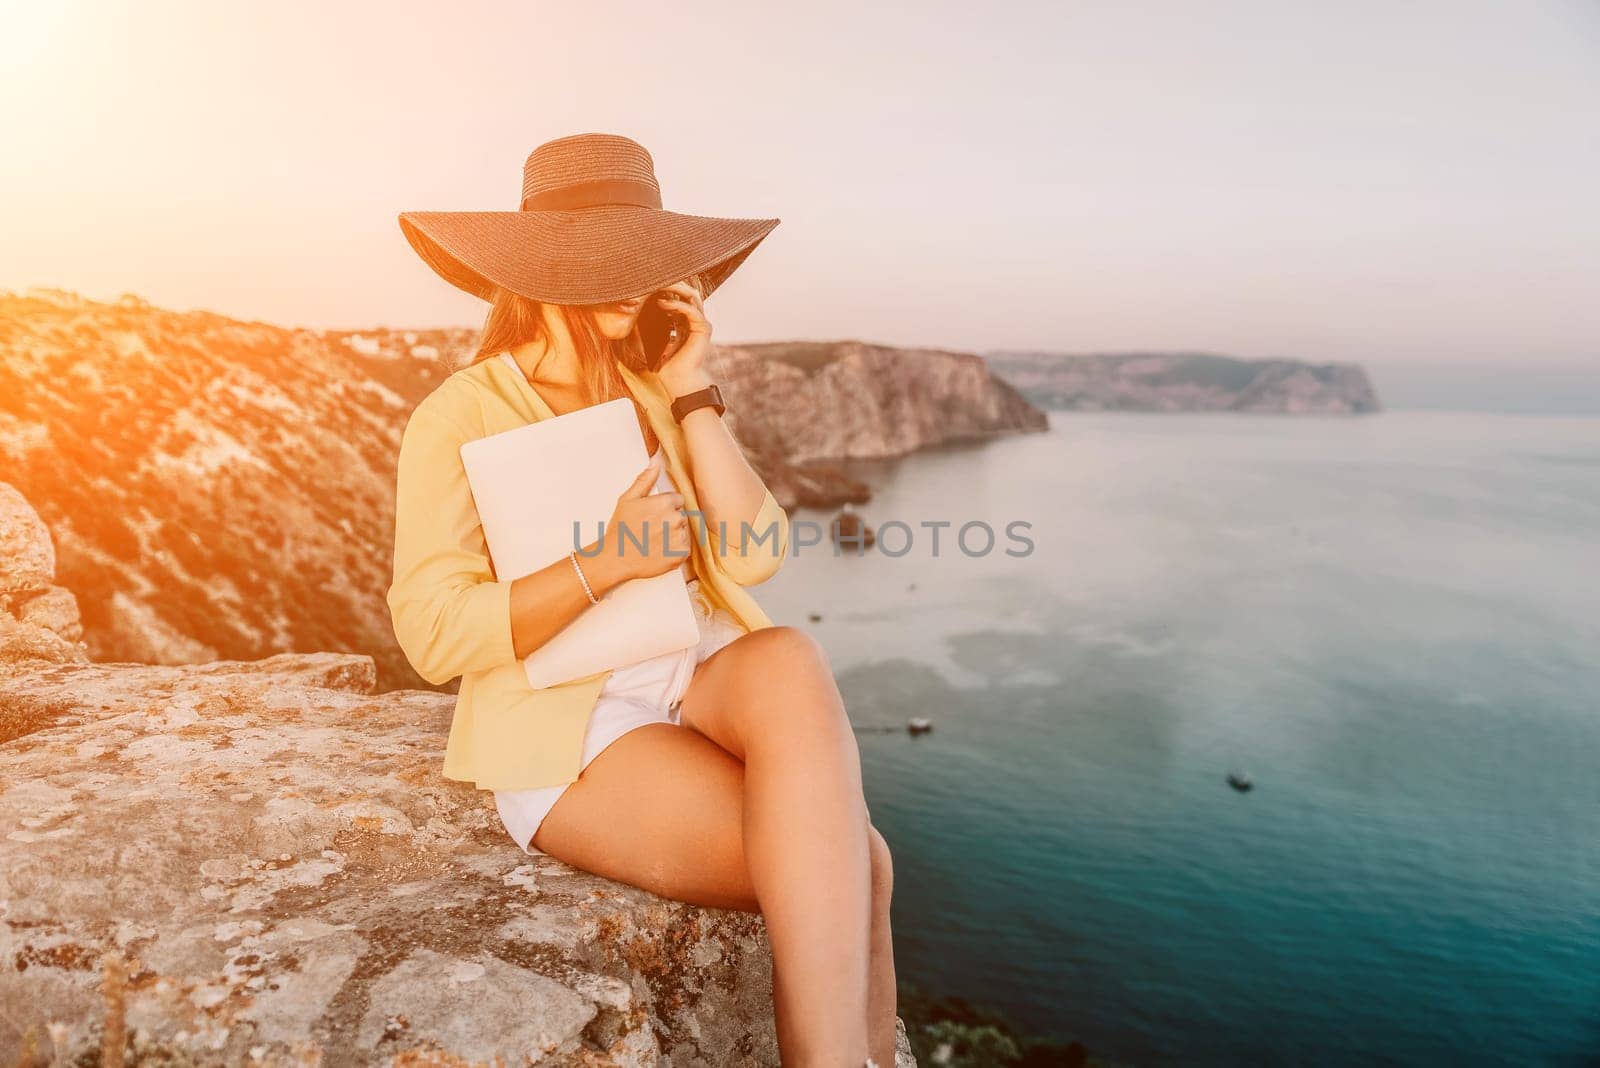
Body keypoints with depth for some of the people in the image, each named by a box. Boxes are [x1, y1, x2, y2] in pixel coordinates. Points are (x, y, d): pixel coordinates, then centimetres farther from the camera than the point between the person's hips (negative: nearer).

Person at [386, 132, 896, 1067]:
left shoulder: (658, 397, 11)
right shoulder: (460, 418, -3)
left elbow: (755, 557, -1)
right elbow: (436, 634, -12)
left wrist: (693, 392, -5)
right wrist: (605, 563, -22)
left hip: (707, 680, 5)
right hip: (567, 728, -5)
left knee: (791, 663, -32)